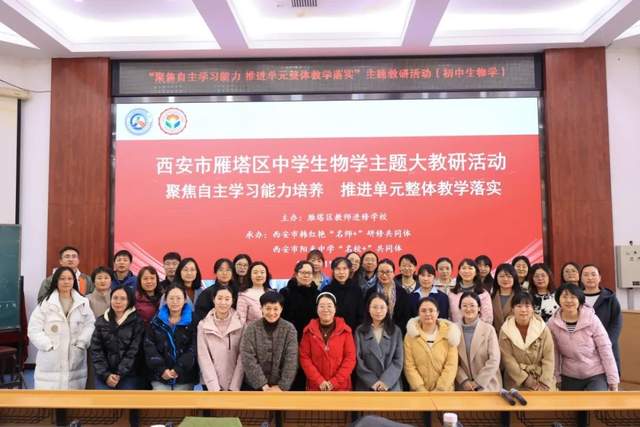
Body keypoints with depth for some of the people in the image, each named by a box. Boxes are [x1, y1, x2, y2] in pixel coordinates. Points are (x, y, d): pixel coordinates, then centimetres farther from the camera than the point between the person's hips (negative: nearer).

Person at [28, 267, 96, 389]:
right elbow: (34, 329, -5)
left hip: (75, 360, 3)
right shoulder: (45, 302, -3)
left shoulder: (83, 302, 6)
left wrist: (81, 344, -10)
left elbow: (90, 325, 2)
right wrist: (49, 345, -13)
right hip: (50, 361, -2)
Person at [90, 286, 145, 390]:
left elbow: (134, 351, -7)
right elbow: (96, 350, 3)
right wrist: (105, 374, -8)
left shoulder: (137, 322, -2)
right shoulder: (101, 321, 8)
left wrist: (120, 374, -13)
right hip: (104, 375, 2)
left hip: (128, 375, -2)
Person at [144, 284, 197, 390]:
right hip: (160, 376, 2)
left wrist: (179, 369, -16)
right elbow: (149, 346, 0)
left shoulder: (192, 321, 1)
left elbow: (194, 349, -6)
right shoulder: (156, 320, 8)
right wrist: (161, 369, -12)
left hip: (184, 377, -1)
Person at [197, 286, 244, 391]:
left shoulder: (240, 324, -1)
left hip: (235, 384, 0)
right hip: (210, 384, 0)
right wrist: (215, 388, -12)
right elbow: (203, 357, -5)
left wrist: (234, 387, -10)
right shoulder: (203, 325, -1)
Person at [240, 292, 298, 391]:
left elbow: (291, 360, -9)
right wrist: (263, 385, -16)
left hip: (281, 388, 0)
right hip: (255, 386, 0)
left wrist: (282, 386, -16)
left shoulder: (289, 329, -5)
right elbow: (248, 359, -12)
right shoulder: (251, 328, -6)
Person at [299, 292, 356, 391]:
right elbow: (304, 358, -2)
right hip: (315, 386, 1)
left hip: (341, 386, 0)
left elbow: (350, 358, -4)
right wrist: (319, 381, -12)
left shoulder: (345, 330, 0)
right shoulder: (309, 331, 2)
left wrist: (335, 382, -11)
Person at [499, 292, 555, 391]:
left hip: (542, 380, 1)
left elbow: (548, 359, -6)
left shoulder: (542, 328, -4)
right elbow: (508, 360, -9)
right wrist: (528, 381, -14)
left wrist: (544, 384, -13)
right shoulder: (505, 331, -6)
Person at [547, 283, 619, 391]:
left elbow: (605, 349, -10)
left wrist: (613, 380, -9)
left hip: (596, 375, -3)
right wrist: (556, 379, 1)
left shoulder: (592, 319, -14)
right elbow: (554, 354, -1)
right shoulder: (553, 323, -9)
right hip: (569, 377, 3)